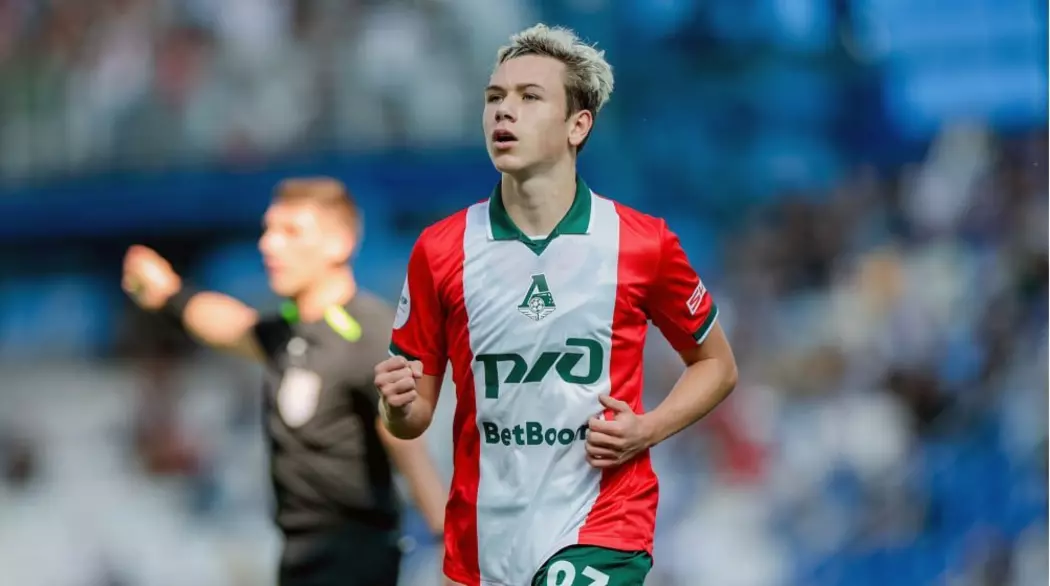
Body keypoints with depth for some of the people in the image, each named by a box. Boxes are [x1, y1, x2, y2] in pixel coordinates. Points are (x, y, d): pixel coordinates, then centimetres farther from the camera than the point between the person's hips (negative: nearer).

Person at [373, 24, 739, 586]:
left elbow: (716, 364, 11)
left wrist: (647, 431, -6)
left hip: (601, 530, -3)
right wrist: (400, 406, -17)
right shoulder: (438, 250, 0)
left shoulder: (644, 244, -4)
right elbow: (414, 416, 7)